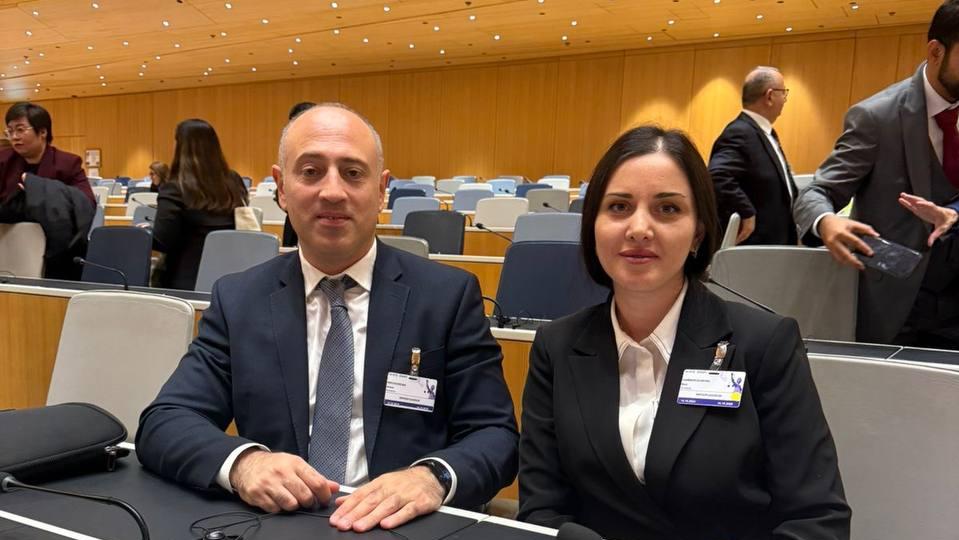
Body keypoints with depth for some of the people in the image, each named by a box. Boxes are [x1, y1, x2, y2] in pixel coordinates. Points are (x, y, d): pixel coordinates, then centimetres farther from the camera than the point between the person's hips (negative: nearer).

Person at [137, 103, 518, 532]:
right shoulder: (238, 301, 4)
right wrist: (241, 461, -23)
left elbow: (495, 434, -3)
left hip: (401, 524, -1)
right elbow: (163, 423, -2)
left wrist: (434, 477, -25)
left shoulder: (449, 296, -1)